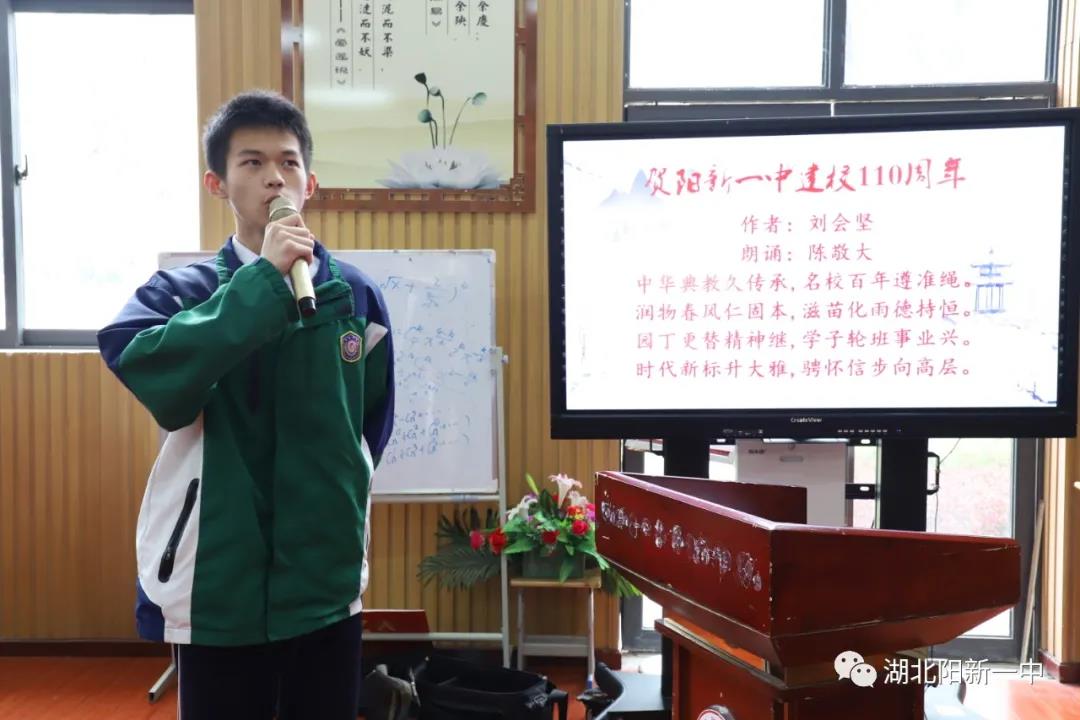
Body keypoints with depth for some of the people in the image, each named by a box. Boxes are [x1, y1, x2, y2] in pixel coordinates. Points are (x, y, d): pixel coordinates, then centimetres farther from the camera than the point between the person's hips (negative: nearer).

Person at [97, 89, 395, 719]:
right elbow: (136, 362, -25)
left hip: (329, 579, 2)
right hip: (218, 583, -1)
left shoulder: (357, 296, 1)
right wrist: (265, 280, -24)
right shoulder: (180, 291, -3)